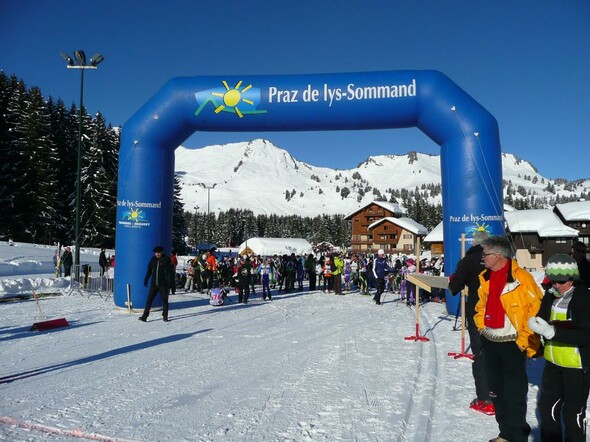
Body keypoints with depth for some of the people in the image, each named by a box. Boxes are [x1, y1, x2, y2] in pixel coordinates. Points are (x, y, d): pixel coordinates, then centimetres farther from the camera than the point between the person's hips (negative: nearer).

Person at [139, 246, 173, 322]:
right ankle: (144, 316, 4)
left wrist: (170, 282, -15)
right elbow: (149, 270, 16)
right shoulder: (153, 259, 8)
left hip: (163, 284, -4)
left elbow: (169, 272, -8)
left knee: (164, 300, 3)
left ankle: (165, 316, 13)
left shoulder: (166, 259, -5)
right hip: (154, 284, 4)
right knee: (149, 299, 0)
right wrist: (146, 279, 13)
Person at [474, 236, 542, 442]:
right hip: (489, 342, 7)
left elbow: (536, 310, -15)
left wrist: (525, 340, -15)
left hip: (513, 344, -7)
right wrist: (481, 326, 10)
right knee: (497, 391, 17)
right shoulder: (485, 277, 5)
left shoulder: (522, 278, -16)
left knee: (514, 394, 2)